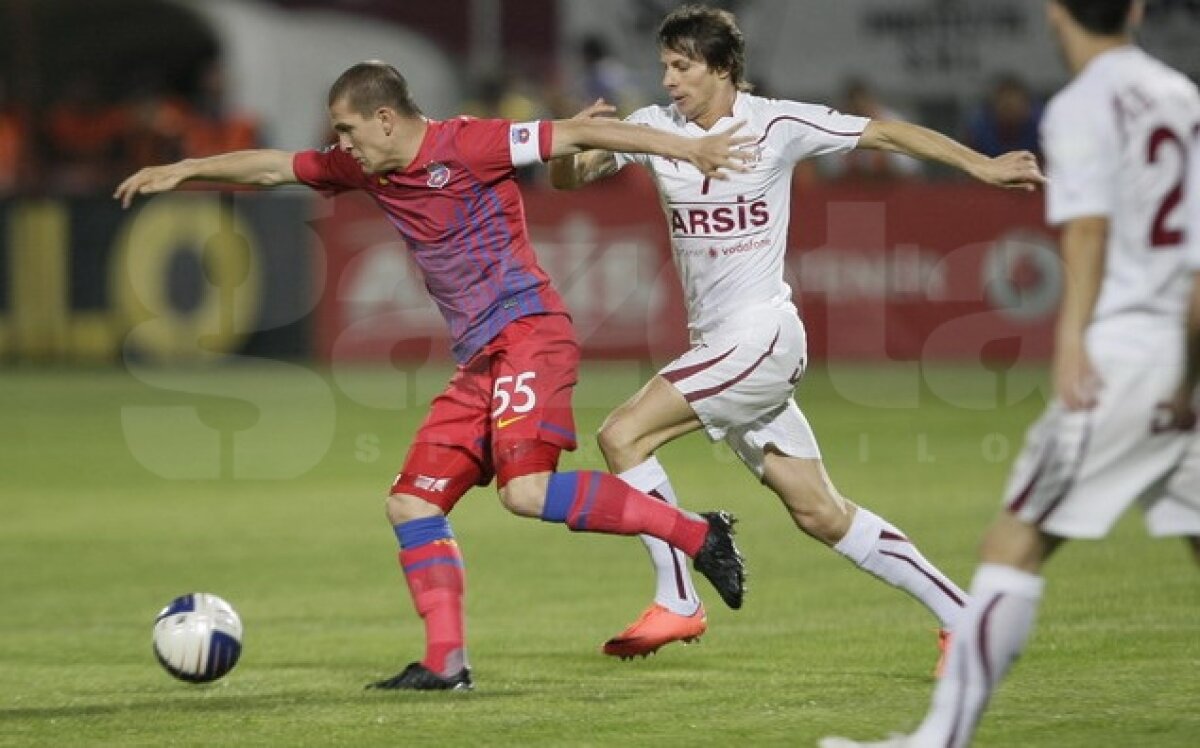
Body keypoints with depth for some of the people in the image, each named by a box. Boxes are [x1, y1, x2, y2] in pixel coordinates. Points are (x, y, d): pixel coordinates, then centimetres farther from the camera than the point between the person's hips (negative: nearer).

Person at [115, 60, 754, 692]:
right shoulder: (365, 170, 14)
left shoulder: (467, 145, -10)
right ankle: (446, 662, 4)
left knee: (526, 489, -27)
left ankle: (696, 534, -21)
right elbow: (272, 167, 25)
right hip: (479, 360, 9)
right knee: (411, 505, 3)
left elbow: (575, 134, -12)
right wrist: (181, 171, 26)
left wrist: (684, 147, -17)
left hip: (528, 333, -9)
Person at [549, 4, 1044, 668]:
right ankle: (960, 616, 15)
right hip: (715, 344, 6)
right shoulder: (654, 127, 6)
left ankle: (677, 601, -10)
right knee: (821, 515, 7)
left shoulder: (776, 124, -7)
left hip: (761, 335, -6)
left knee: (621, 436, -18)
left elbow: (885, 134, 0)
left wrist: (981, 165, -5)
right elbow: (566, 178, 4)